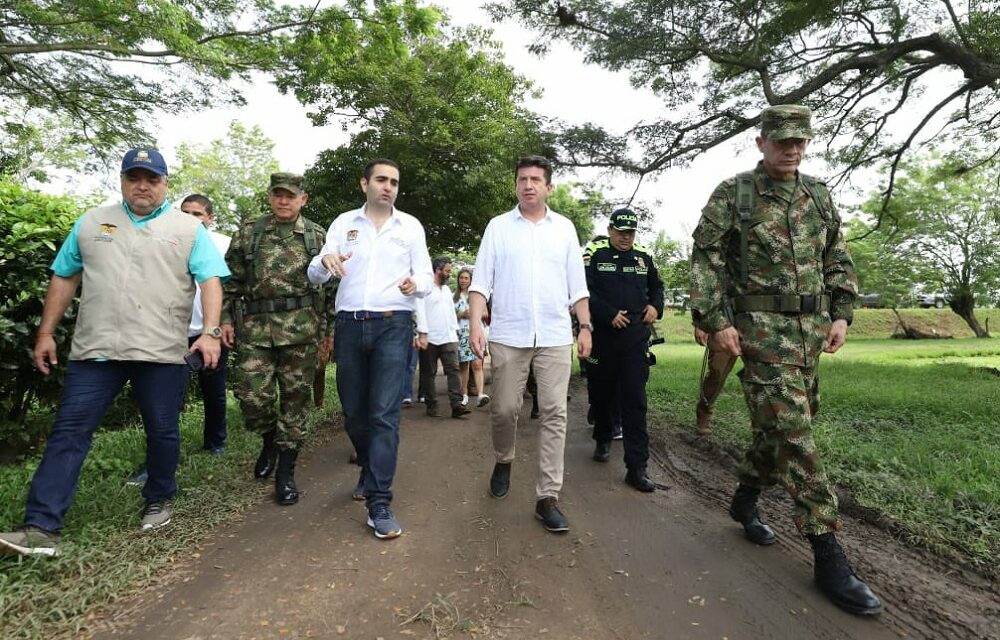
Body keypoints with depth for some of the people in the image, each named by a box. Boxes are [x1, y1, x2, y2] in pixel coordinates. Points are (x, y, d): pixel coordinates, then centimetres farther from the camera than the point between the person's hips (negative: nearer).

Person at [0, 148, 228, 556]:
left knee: (162, 432, 8)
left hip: (161, 352, -2)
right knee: (68, 432, 0)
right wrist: (46, 332, 12)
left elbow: (211, 280, -4)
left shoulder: (189, 228, 4)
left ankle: (158, 501, 30)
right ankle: (41, 528, 5)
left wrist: (211, 331, -17)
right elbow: (64, 278, 16)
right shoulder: (91, 223, 13)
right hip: (95, 349, 3)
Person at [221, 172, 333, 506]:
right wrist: (226, 318, 3)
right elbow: (231, 280, 12)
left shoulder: (317, 235, 8)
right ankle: (270, 440, 29)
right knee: (251, 395, -4)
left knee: (295, 398, 3)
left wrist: (328, 329, 5)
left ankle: (286, 472, 15)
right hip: (255, 328, 1)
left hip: (301, 328, -1)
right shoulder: (248, 231, 10)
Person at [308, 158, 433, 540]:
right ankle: (371, 472, 38)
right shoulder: (344, 223, 9)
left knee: (384, 413, -10)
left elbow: (426, 278, 6)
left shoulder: (411, 226, 7)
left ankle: (379, 504, -6)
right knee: (353, 411, 12)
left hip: (393, 324, -2)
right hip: (350, 324, 3)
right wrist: (325, 260, -20)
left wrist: (415, 283, -18)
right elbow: (315, 276, 3)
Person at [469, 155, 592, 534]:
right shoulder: (498, 227, 7)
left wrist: (585, 326, 6)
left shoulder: (564, 228, 11)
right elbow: (481, 280, 2)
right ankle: (503, 462, 35)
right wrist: (475, 323, -10)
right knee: (504, 409, 5)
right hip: (508, 335, -1)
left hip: (555, 336, 1)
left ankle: (547, 497, 4)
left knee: (554, 414, -3)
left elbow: (577, 285, 13)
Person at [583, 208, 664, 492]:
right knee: (601, 393, 12)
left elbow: (656, 286, 26)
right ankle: (603, 440, 39)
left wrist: (655, 306, 6)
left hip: (636, 340, 2)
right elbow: (583, 291, -10)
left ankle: (636, 467, -4)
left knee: (634, 400, -5)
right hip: (603, 337, -1)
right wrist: (610, 315, -18)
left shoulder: (643, 257, 12)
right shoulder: (594, 254, -1)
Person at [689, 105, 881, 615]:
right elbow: (704, 259, -6)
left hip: (811, 328, 6)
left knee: (780, 423, 13)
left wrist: (841, 314, 7)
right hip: (761, 327, -6)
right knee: (792, 429, -11)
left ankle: (744, 501, 34)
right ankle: (827, 553, -5)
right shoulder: (732, 194, -2)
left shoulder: (819, 195, 13)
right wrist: (717, 320, -13)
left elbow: (838, 260, 18)